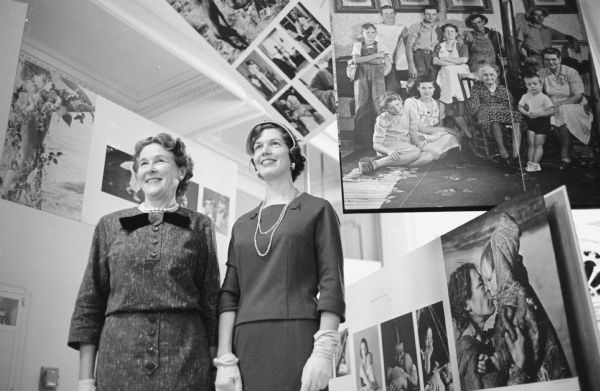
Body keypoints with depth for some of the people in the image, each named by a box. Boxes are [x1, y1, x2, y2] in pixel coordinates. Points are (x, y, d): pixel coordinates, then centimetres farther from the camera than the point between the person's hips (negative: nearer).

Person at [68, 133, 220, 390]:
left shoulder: (199, 226, 6)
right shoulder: (109, 225, 10)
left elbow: (211, 301, 4)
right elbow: (90, 303, 8)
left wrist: (214, 369, -2)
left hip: (185, 361, -1)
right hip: (119, 357, 1)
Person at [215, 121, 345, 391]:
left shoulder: (317, 210, 6)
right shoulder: (242, 225, 17)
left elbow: (331, 284, -3)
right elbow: (229, 293, 11)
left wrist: (324, 352, -13)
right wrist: (224, 359, 0)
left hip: (297, 339, -3)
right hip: (247, 343, 4)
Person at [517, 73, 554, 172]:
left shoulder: (544, 97, -10)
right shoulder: (525, 96, 3)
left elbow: (551, 111, -13)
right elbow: (520, 107, 3)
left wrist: (538, 114, -24)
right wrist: (526, 113, -16)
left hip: (542, 122, -4)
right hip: (530, 121, 4)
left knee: (538, 144, -2)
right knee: (530, 143, 2)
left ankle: (535, 163, 0)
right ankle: (530, 162, 7)